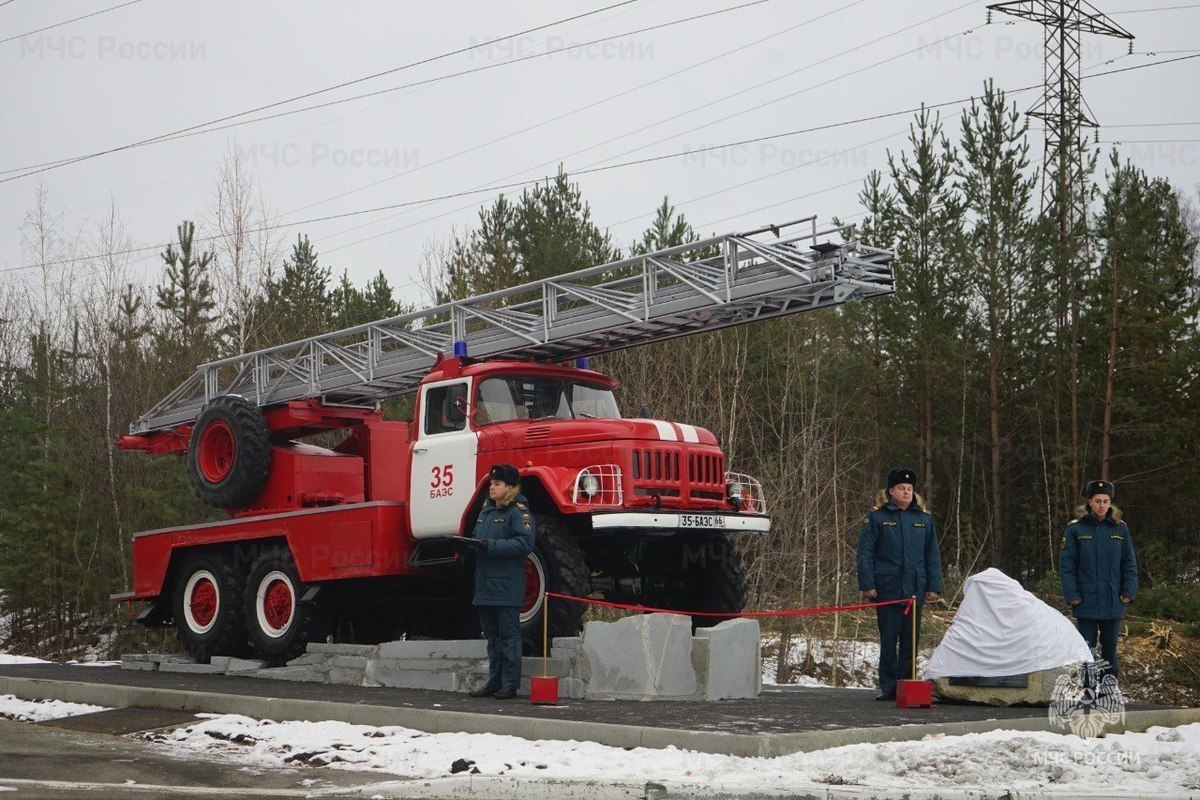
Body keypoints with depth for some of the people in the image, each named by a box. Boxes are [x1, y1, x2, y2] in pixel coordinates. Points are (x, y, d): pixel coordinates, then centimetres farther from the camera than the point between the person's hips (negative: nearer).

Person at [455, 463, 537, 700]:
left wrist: (491, 546, -24)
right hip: (485, 587, 8)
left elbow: (524, 543, -19)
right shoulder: (487, 511, 18)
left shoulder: (519, 511, -8)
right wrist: (466, 543, 3)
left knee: (508, 637, -4)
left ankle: (510, 685, -1)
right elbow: (478, 537, 26)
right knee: (492, 637, 13)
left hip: (507, 587, -8)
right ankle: (494, 682, 19)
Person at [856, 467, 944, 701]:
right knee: (888, 641, 1)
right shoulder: (876, 517, 2)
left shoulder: (924, 519, 12)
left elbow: (933, 556, 13)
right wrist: (867, 585, -8)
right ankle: (888, 687, 7)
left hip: (915, 592, 3)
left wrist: (934, 586, 6)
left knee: (910, 642, 6)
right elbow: (865, 553, -1)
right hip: (887, 591, -3)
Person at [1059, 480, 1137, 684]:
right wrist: (1071, 594, -10)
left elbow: (1130, 563, 8)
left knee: (1110, 646, 11)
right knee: (1086, 648, 1)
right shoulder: (1075, 528, -4)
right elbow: (1066, 564, -4)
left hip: (1113, 602, 2)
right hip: (1086, 602, -2)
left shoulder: (1121, 529, 4)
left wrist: (1129, 591, -2)